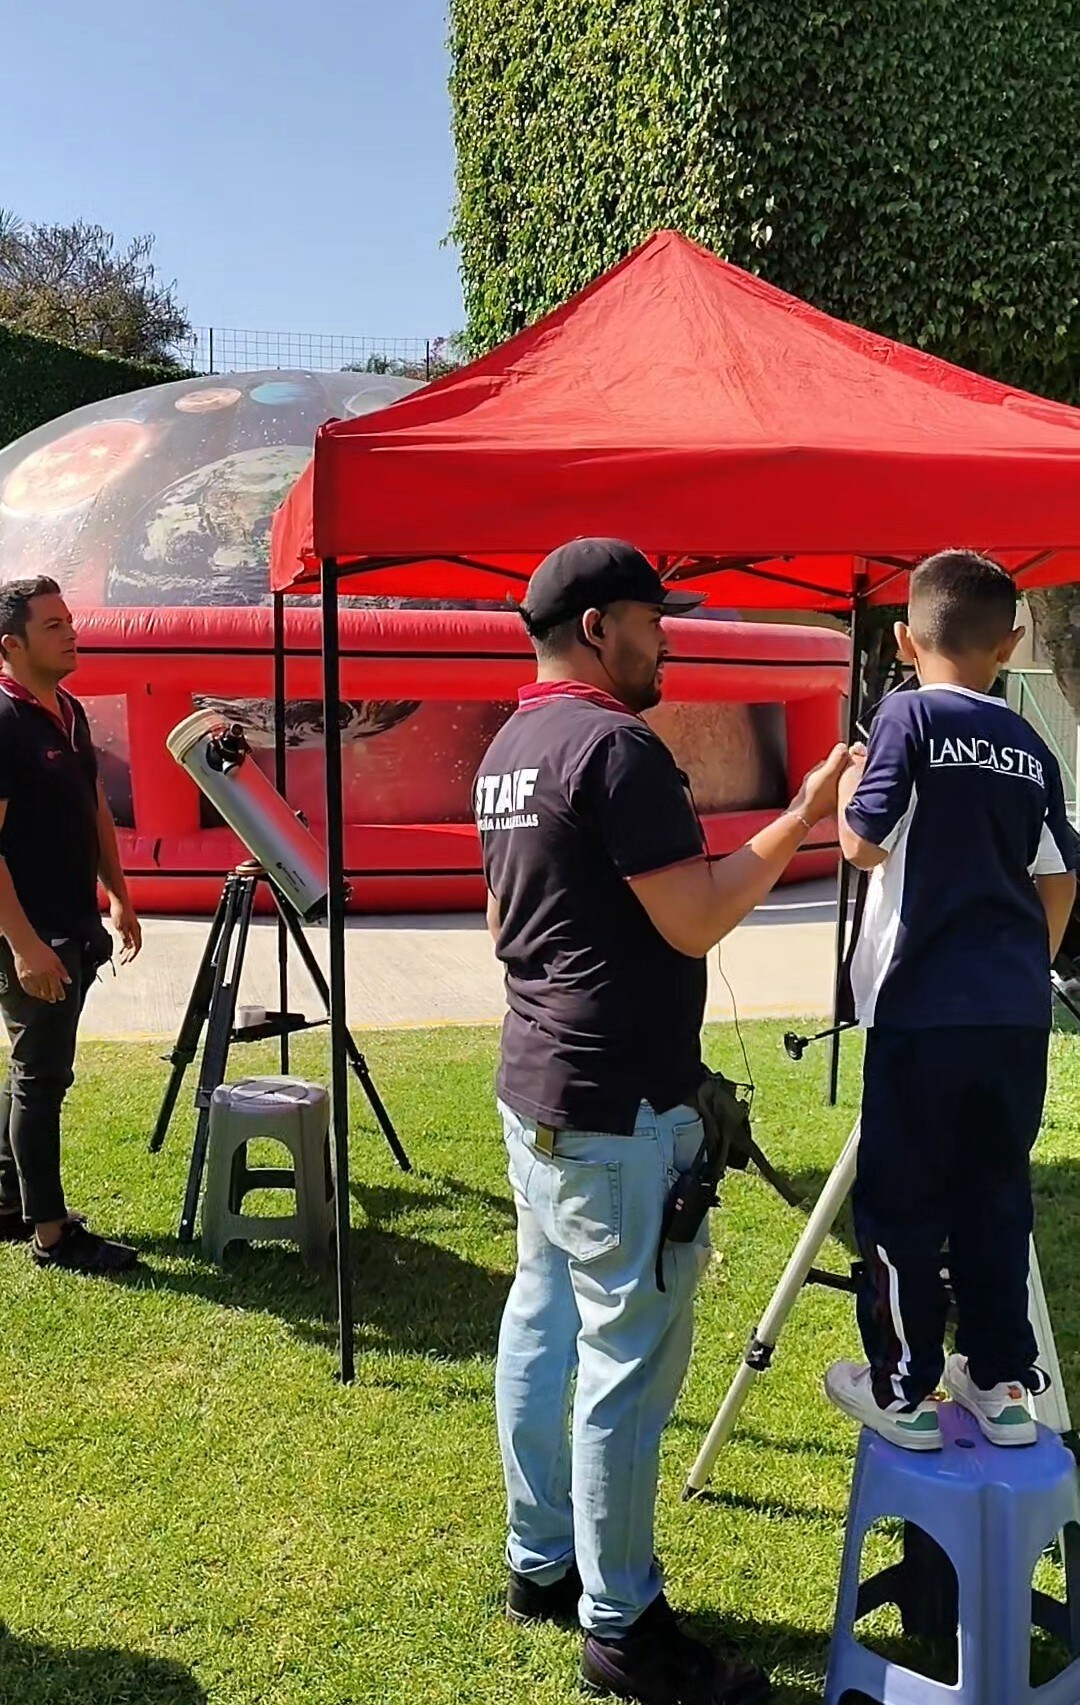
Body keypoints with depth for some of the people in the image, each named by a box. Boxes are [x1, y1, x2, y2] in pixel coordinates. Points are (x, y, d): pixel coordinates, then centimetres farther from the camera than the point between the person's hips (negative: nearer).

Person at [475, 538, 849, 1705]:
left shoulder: (507, 749, 12)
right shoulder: (616, 744, -18)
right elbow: (695, 920, -19)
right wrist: (801, 820, -11)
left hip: (536, 1084, 10)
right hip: (619, 1103, -10)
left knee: (544, 1322, 16)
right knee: (628, 1354, -1)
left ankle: (541, 1563, 30)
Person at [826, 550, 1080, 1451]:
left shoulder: (911, 716, -7)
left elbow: (863, 844, -12)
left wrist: (845, 784, 7)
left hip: (923, 1009, -5)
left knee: (901, 1205, 6)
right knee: (995, 1200, 16)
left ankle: (902, 1391, 14)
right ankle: (1002, 1383, 22)